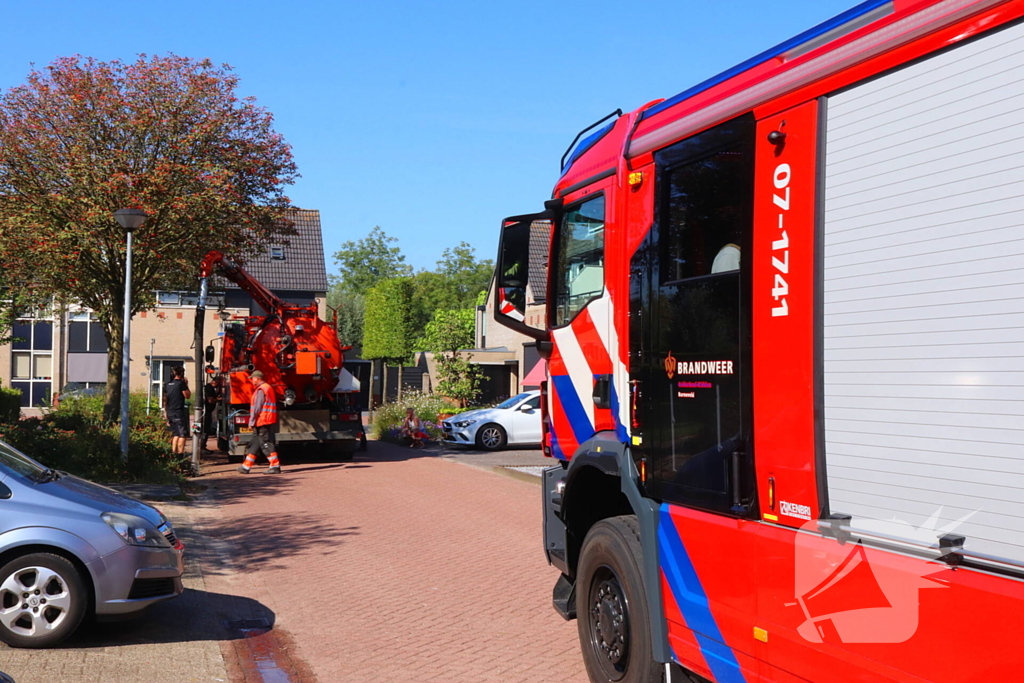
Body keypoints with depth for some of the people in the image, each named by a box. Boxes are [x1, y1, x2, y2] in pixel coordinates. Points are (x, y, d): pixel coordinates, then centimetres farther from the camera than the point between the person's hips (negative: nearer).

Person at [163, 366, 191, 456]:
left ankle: (173, 453, 11)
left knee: (176, 434, 14)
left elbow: (165, 400, 17)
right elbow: (187, 396, -6)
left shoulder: (167, 385, 13)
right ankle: (180, 453, -11)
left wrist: (166, 413, 23)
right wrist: (186, 385, 3)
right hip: (178, 412, -7)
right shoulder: (181, 383, -8)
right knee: (183, 434, -5)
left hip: (170, 412, 7)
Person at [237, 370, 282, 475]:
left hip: (262, 421, -10)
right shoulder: (268, 387, 18)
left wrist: (252, 422, -12)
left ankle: (275, 466, -8)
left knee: (266, 443, -8)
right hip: (268, 421, 10)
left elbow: (257, 408, -18)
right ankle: (246, 466, 19)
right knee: (255, 443, 13)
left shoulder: (261, 390, -13)